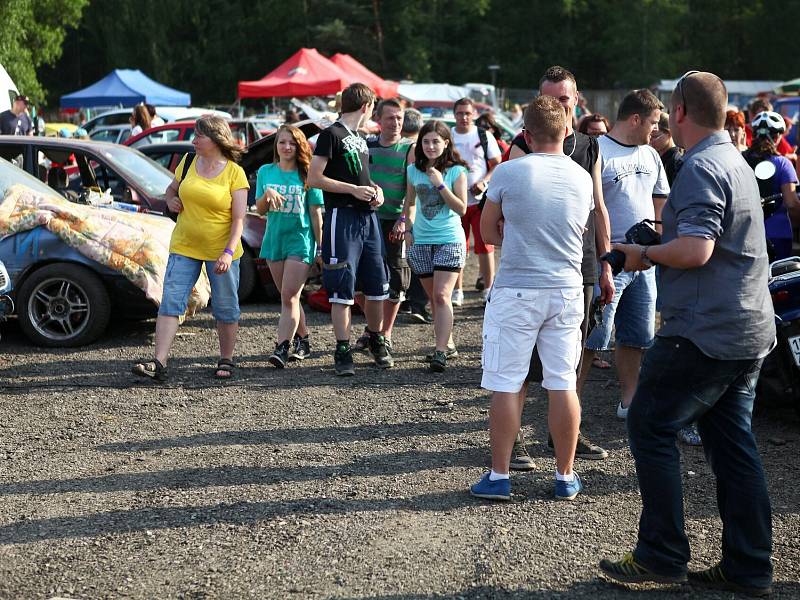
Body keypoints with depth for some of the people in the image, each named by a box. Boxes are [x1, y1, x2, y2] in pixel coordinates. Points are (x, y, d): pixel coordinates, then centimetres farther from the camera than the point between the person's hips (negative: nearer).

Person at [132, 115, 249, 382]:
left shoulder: (235, 173, -7)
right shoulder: (188, 162, 5)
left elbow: (239, 219, -9)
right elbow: (171, 189, 23)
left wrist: (228, 253, -20)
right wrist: (170, 201, 0)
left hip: (221, 251, -3)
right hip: (184, 248, 3)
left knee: (225, 307, 7)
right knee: (170, 302, -7)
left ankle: (226, 361, 24)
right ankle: (159, 364, -11)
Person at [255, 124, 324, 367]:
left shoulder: (307, 175, -2)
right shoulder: (265, 172, 8)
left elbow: (315, 213, 0)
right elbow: (260, 210, 9)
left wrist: (320, 248, -1)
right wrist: (267, 195, -13)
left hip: (300, 240, -4)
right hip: (274, 239, 4)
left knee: (289, 296, -12)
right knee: (289, 297, 11)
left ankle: (282, 348, -17)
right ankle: (302, 341, 25)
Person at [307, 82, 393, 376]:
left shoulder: (360, 140, 19)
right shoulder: (332, 135, -6)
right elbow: (314, 179, -12)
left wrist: (375, 189, 9)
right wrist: (353, 189, -15)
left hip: (368, 217, 8)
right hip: (342, 217, -8)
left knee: (377, 285, 10)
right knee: (342, 288, -6)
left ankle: (377, 342, 25)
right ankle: (343, 351, -1)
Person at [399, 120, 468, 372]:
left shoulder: (456, 171, -5)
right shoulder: (413, 170, 6)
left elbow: (462, 209, -10)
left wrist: (441, 185, -17)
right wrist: (408, 227, 7)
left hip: (450, 240, -4)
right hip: (421, 242, 4)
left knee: (442, 295, -15)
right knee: (434, 298, 10)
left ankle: (440, 351, -19)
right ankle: (447, 343, 23)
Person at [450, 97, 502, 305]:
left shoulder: (484, 137, 4)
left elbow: (497, 165, 3)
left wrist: (484, 182, -14)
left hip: (481, 200, -2)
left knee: (485, 246, -3)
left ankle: (489, 290, 4)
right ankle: (457, 292, 15)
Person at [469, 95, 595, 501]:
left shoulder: (508, 173, -9)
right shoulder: (583, 178, 2)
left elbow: (488, 232, 2)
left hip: (516, 290, -3)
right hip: (567, 290, 3)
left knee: (505, 386, 4)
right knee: (563, 385, 9)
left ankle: (499, 476, 8)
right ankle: (565, 476, 16)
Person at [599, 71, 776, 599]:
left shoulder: (702, 168, -16)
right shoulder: (738, 163, 16)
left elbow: (696, 250, -26)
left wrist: (645, 254, -10)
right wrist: (657, 250, 18)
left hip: (705, 332, -9)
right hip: (750, 332, 9)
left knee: (650, 427, 1)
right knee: (733, 441, 11)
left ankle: (662, 556, 5)